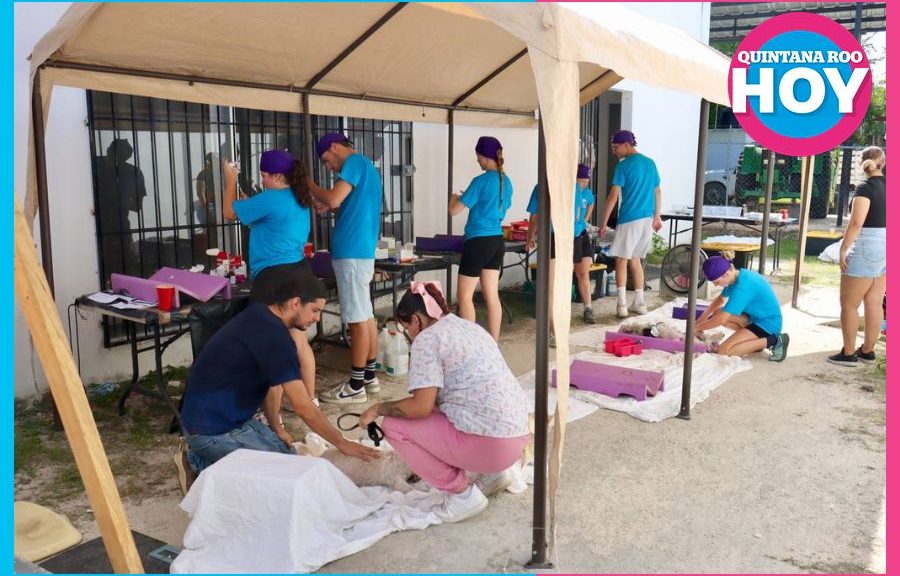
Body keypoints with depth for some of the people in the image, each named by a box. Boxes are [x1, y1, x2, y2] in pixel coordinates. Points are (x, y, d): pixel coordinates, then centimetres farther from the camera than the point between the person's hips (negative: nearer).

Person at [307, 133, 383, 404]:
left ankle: (355, 386, -1)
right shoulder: (366, 165, 21)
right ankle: (369, 376, 21)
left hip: (351, 251, -10)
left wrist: (308, 183, -2)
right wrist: (327, 207, 12)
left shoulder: (355, 161, -8)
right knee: (366, 315, 13)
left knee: (357, 319, -6)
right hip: (363, 249, 10)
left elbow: (334, 199, -18)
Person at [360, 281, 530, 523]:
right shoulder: (471, 327, 18)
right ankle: (495, 471, 18)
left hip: (490, 443, -9)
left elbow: (421, 407, -15)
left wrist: (379, 408, 1)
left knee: (393, 426, 0)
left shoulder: (427, 339, -8)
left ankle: (462, 493, 2)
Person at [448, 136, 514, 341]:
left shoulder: (481, 181, -15)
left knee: (464, 297, 1)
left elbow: (454, 210, -12)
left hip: (478, 242, -8)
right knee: (492, 296, 11)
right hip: (497, 241, 8)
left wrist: (455, 197, 9)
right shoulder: (506, 182, 8)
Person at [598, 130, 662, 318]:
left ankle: (622, 305, -3)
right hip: (648, 219, 7)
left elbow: (613, 196, -13)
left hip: (629, 219, -6)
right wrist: (657, 216, 27)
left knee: (621, 260, 1)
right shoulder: (650, 163, 10)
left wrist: (603, 222, -9)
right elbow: (657, 192, 17)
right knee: (635, 259, 17)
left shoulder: (624, 165, -9)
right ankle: (639, 303, 19)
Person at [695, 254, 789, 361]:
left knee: (724, 350, -18)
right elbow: (721, 298, 18)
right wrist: (704, 316, 5)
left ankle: (773, 341, -10)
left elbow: (721, 320, -28)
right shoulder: (739, 275, 0)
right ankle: (757, 339, 7)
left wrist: (698, 327, -14)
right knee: (717, 312, 5)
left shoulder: (742, 286, -28)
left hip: (768, 324, -10)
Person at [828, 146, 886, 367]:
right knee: (874, 303, 13)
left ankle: (849, 354, 5)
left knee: (849, 304, 1)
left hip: (867, 248, -8)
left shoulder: (865, 188, -13)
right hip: (885, 247, 8)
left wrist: (844, 248, -17)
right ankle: (867, 351, 20)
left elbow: (856, 222, -22)